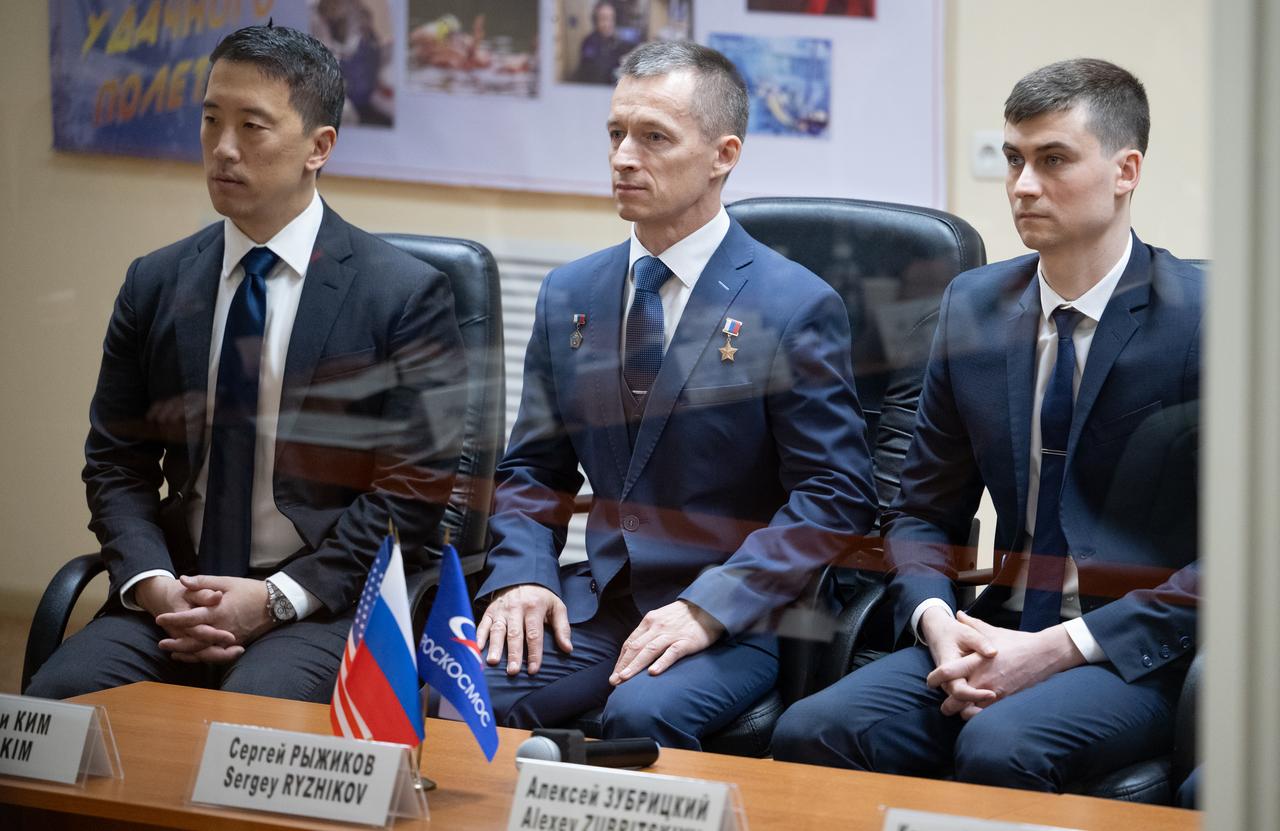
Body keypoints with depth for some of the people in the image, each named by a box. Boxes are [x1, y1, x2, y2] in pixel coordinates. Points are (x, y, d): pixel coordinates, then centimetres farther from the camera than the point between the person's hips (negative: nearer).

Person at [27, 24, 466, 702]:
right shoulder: (154, 284, 11)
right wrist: (152, 584, -8)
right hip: (174, 593, 4)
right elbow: (116, 462, 12)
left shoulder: (407, 296, -2)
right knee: (55, 699, -23)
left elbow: (414, 490, -5)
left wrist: (277, 598, -14)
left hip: (325, 603, -4)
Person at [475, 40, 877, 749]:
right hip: (597, 602, 5)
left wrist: (708, 608, -18)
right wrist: (521, 575, -4)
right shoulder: (568, 296, 12)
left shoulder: (796, 307, -6)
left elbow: (835, 497, -9)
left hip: (734, 616, -4)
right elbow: (533, 468, 17)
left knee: (642, 712, -34)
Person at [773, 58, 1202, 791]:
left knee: (999, 747, -36)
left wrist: (1057, 648, -17)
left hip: (1140, 655, -5)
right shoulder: (975, 306, 10)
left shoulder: (1203, 320, -7)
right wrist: (937, 624, -7)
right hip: (997, 635, 5)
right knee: (811, 732, -21)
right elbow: (924, 511, 16)